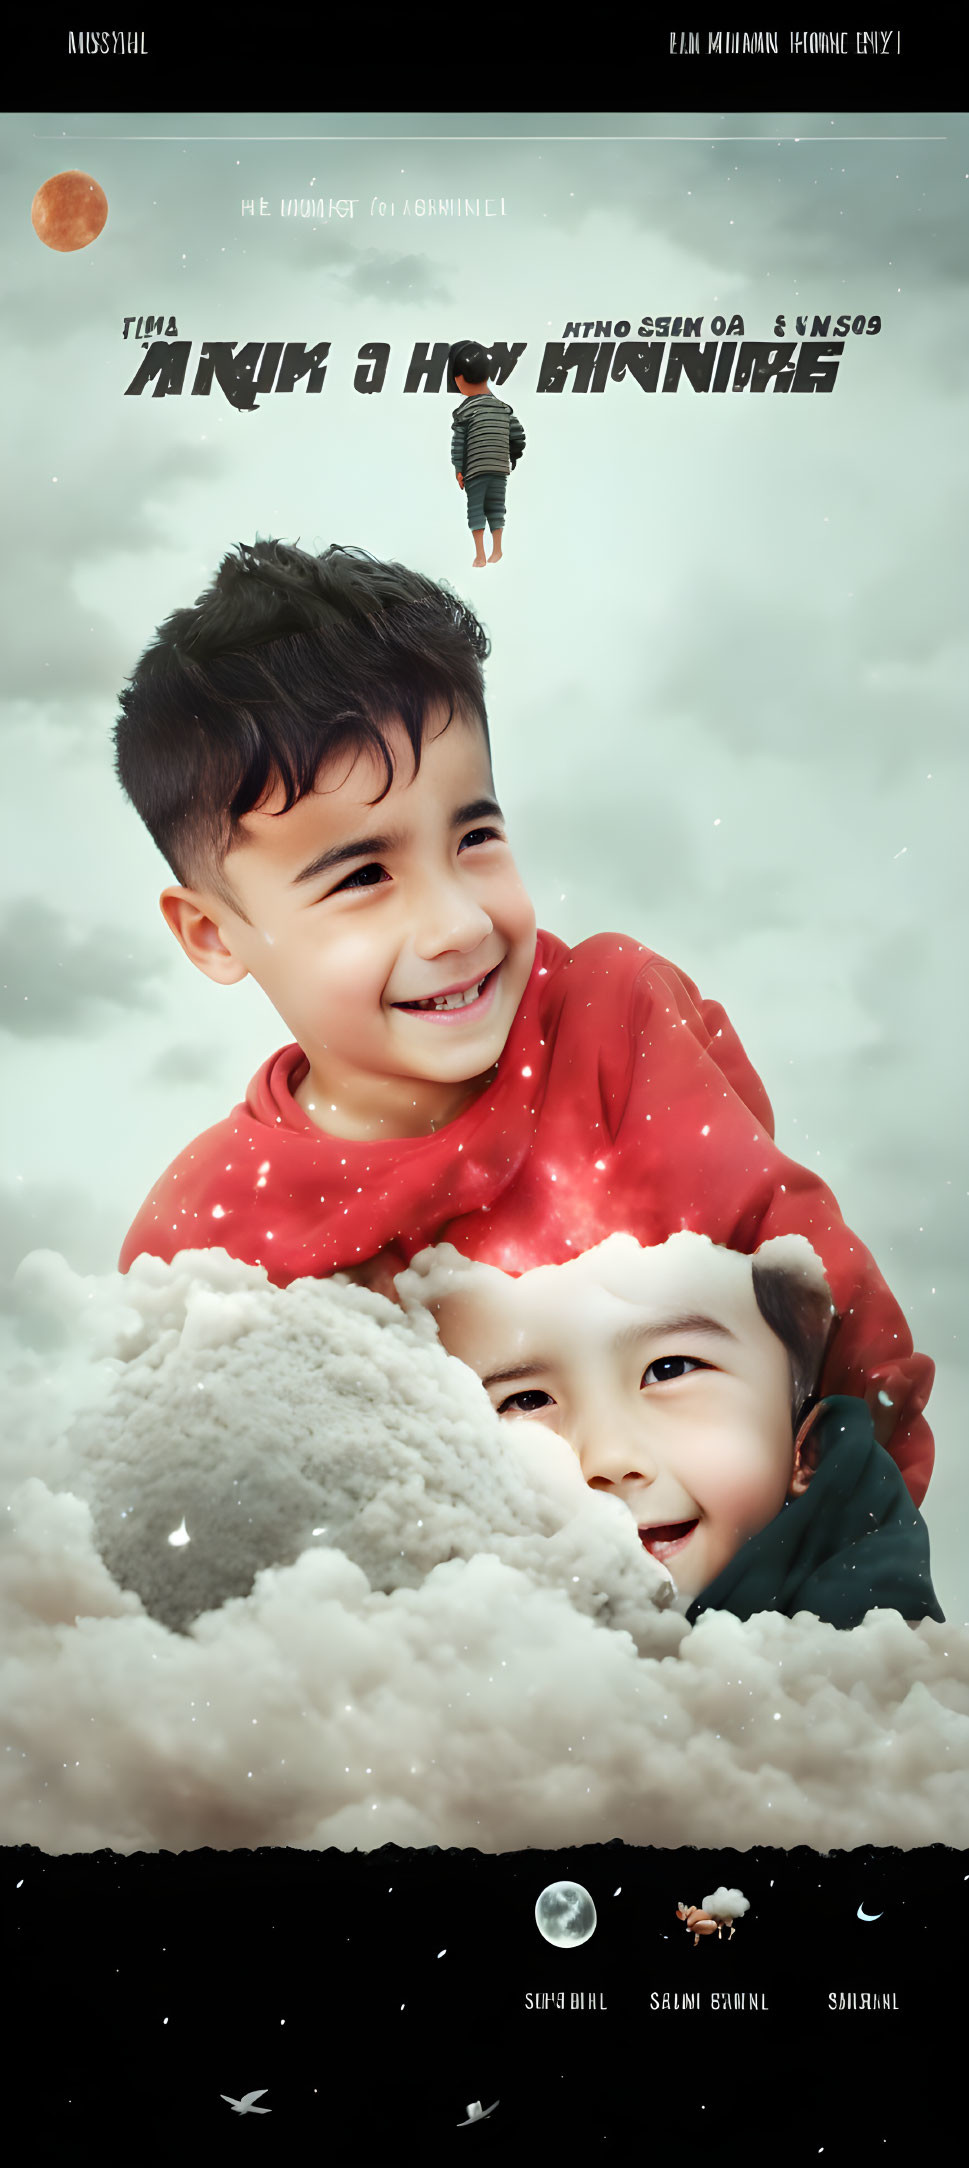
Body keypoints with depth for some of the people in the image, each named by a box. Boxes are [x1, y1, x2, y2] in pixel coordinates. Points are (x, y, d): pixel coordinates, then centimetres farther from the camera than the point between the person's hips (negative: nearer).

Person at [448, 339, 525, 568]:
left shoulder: (464, 411, -6)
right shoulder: (504, 407, 7)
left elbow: (458, 443, -8)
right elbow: (518, 435, 7)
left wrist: (458, 470, -3)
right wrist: (514, 458, 20)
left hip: (475, 469, -4)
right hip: (501, 466, 4)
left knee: (476, 508, 2)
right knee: (496, 507, 13)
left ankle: (480, 555, -2)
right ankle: (496, 550, 18)